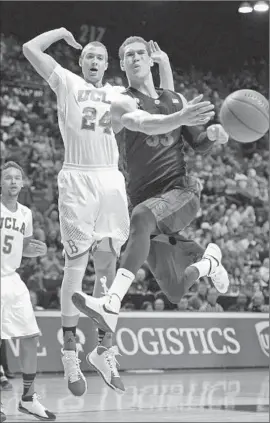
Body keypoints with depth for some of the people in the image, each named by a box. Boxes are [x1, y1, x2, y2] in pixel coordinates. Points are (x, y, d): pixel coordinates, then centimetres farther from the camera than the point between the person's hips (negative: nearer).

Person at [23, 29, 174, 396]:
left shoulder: (120, 94, 20)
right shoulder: (66, 82, 9)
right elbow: (30, 49, 0)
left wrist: (164, 63, 15)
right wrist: (61, 32, 11)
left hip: (112, 180, 4)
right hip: (77, 179, -4)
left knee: (108, 268, 4)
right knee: (76, 263, -8)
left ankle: (104, 349, 11)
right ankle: (70, 352, -4)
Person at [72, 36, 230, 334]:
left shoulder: (176, 100, 16)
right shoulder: (123, 104, 0)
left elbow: (200, 146, 25)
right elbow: (146, 124, -23)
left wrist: (212, 134, 1)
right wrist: (181, 118, -43)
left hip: (181, 190, 1)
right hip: (146, 198, -1)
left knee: (142, 216, -36)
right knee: (176, 293, 2)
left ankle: (111, 305, -46)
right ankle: (208, 258, 41)